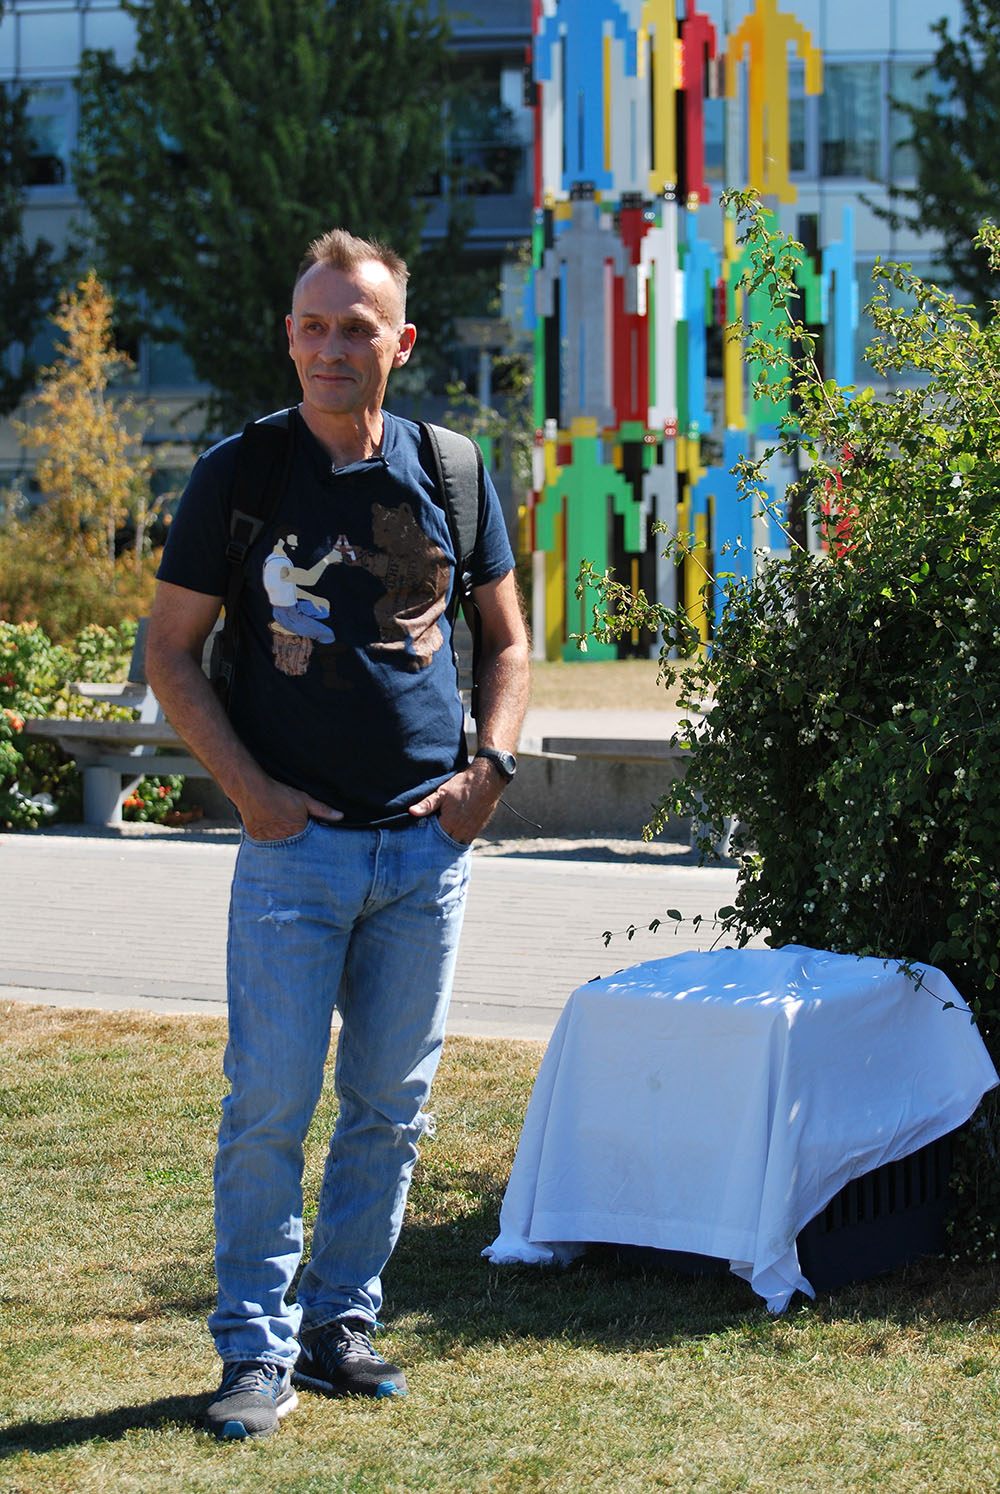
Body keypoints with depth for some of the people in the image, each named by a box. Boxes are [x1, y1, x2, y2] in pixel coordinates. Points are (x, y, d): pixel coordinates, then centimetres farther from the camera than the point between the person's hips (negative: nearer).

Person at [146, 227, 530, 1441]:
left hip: (427, 844, 3)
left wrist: (488, 768, 2)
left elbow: (506, 637, 17)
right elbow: (169, 653, 2)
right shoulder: (239, 472, -1)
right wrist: (247, 787, -8)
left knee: (391, 1104, 9)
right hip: (295, 840, -3)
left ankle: (340, 1323, 22)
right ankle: (255, 1349, 4)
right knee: (271, 1101, -5)